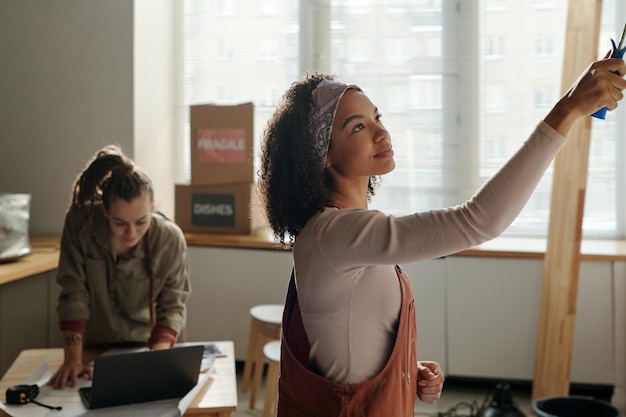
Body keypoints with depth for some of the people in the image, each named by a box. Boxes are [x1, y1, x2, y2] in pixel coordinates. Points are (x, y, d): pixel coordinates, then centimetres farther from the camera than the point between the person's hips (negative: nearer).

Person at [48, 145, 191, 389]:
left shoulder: (170, 240, -19)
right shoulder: (80, 222, -19)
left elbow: (172, 307, -13)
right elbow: (73, 292, -15)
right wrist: (73, 358, -21)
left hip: (147, 344, 0)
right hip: (95, 348, 0)